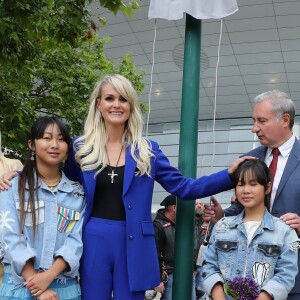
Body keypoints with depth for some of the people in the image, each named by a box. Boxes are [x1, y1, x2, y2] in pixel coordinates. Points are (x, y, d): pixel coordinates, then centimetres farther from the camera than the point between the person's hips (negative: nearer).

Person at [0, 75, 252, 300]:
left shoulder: (147, 150, 5)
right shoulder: (80, 147, 4)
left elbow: (184, 187, 4)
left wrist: (230, 174, -5)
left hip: (134, 244, 0)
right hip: (92, 240, 0)